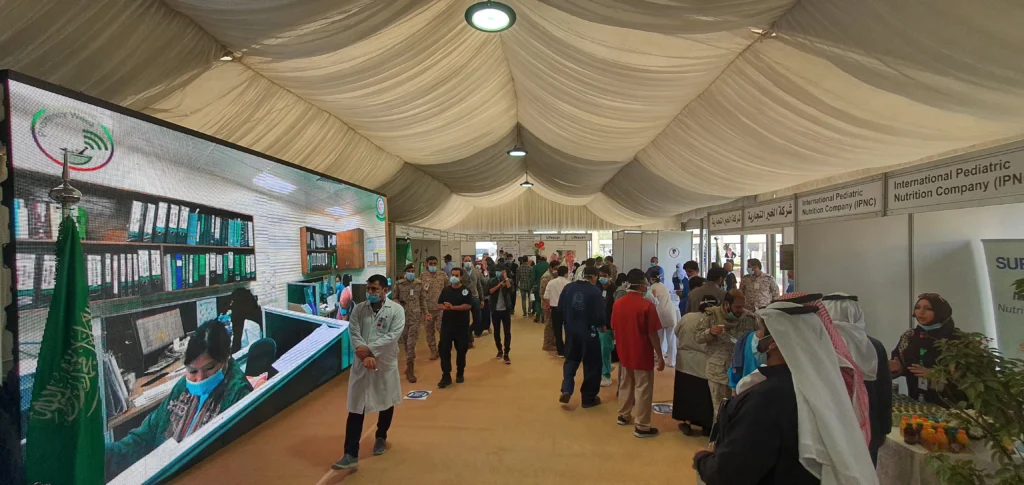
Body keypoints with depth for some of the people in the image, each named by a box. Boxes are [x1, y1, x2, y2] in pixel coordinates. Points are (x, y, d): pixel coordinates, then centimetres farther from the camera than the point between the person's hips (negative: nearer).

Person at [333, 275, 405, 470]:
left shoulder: (396, 309, -9)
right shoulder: (359, 309, -1)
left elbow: (393, 335, -17)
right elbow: (354, 334, -7)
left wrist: (370, 349, -22)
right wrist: (365, 355, -20)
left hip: (386, 364, -1)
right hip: (361, 364, 1)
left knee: (386, 404, 17)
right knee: (356, 409, 0)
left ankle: (381, 437, 43)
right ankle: (351, 455, 7)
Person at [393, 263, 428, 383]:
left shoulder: (419, 283, 4)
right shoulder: (399, 284, -1)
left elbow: (423, 299, 9)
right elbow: (394, 298, 4)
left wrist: (425, 312, 4)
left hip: (416, 316, 0)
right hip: (403, 316, 0)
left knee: (411, 344, -5)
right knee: (406, 343, 10)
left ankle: (410, 370, 0)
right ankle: (410, 366, 31)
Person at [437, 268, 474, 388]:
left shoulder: (465, 290, -5)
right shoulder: (446, 290, 7)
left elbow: (468, 306, -17)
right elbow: (439, 305, 8)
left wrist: (453, 307, -26)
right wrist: (444, 307, -16)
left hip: (462, 325, -3)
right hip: (447, 324, 3)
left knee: (461, 350, 9)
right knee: (444, 350, -3)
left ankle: (460, 374, 26)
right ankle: (446, 376, 5)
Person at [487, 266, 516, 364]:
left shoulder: (509, 281, 0)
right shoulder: (491, 281, 1)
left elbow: (511, 291, -18)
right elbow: (488, 292, -15)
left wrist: (506, 279, -19)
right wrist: (499, 285, -22)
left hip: (506, 310, -1)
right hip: (495, 310, 1)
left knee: (507, 332, -4)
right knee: (496, 331, 11)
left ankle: (506, 354, 0)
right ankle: (499, 350, 28)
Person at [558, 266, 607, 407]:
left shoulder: (568, 287, -1)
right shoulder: (595, 291, -15)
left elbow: (560, 309, 3)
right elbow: (600, 313, -16)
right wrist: (602, 326, 4)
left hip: (571, 331, 4)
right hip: (588, 331, -4)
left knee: (571, 360, 21)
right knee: (591, 364, 11)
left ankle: (566, 390, 5)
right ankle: (588, 398, 19)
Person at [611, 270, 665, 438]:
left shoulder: (617, 304, -1)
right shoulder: (647, 305, -18)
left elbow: (614, 330, 7)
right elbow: (653, 334, -16)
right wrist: (660, 356, -7)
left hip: (624, 353, 6)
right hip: (642, 355, -6)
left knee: (625, 384, 21)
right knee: (643, 389, 5)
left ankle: (623, 416, 35)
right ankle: (642, 427, 12)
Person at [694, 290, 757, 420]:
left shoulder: (749, 317, -1)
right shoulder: (711, 315, -6)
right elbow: (697, 336, -5)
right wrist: (710, 332, -24)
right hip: (718, 372, -2)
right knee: (720, 411, 11)